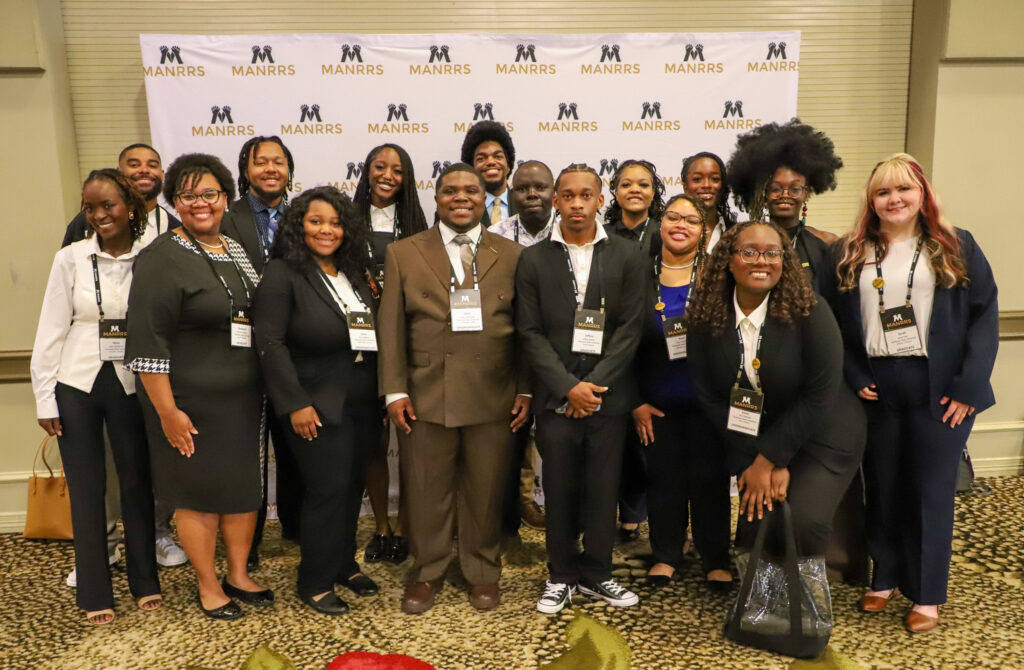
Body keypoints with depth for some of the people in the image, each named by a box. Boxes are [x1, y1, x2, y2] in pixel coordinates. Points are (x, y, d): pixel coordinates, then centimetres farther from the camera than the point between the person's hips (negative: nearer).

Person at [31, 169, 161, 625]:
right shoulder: (71, 259, -2)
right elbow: (51, 331, 0)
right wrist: (45, 398, -1)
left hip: (131, 385, 0)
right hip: (78, 385, 1)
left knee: (137, 482, 8)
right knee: (86, 488, 8)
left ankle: (145, 583, 25)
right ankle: (95, 595, 21)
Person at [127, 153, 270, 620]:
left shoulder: (237, 251, 10)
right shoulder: (162, 258, -11)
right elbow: (148, 343, -14)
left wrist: (263, 389, 12)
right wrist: (167, 411, -17)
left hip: (243, 397, 6)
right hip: (191, 401, -6)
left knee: (245, 485, 13)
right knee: (199, 491, 6)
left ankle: (238, 575, 31)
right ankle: (208, 587, 25)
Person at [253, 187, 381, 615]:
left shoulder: (354, 274, 12)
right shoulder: (281, 274, -8)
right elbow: (270, 343, -14)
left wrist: (382, 394, 9)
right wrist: (294, 404, -18)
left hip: (362, 404, 6)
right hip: (317, 406, -6)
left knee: (352, 487, 12)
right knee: (328, 490, -3)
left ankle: (344, 564, 31)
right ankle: (315, 583, 15)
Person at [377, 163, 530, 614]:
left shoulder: (511, 256, 7)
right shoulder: (403, 254, 6)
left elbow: (525, 329, 6)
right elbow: (391, 327, 3)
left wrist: (526, 390, 1)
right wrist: (394, 391, -3)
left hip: (493, 397, 1)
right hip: (426, 395, 0)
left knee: (485, 491, 11)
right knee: (427, 490, 9)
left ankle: (483, 572, 30)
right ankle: (426, 573, 29)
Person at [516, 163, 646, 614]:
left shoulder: (627, 256, 4)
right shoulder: (534, 259, 3)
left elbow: (630, 328, -1)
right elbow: (530, 333, -1)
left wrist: (594, 384, -9)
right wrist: (567, 387, -10)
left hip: (608, 395, 1)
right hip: (556, 398, 0)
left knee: (603, 490, 8)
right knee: (559, 491, 7)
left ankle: (596, 574, 27)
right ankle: (562, 575, 25)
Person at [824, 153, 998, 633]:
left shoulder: (956, 247, 1)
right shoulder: (848, 254, 4)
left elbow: (985, 315, -3)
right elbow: (834, 320, 2)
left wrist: (969, 386, -10)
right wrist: (853, 378, -9)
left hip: (938, 388, -1)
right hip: (876, 389, 2)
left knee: (931, 490, 6)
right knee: (882, 486, 12)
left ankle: (928, 595, 21)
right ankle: (885, 577, 30)